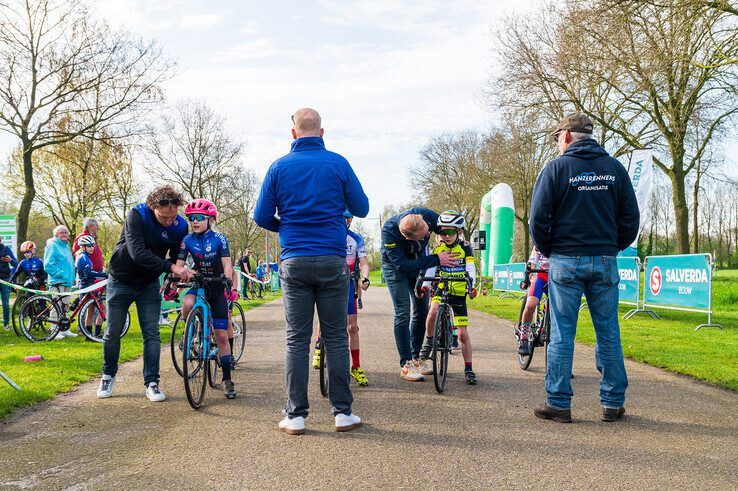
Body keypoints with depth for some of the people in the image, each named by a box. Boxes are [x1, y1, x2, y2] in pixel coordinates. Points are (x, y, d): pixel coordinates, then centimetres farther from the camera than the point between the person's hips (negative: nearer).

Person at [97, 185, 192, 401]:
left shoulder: (179, 226, -14)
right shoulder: (136, 215, -26)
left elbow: (176, 258, -1)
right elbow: (137, 253, -36)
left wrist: (181, 274, -19)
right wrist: (171, 267, -42)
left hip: (149, 284, 2)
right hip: (121, 281, -2)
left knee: (152, 334, -4)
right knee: (112, 333, 7)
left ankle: (152, 383, 3)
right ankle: (108, 375, 28)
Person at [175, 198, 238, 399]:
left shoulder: (219, 239, -12)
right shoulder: (187, 241, -5)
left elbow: (227, 265, -17)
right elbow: (179, 266, -7)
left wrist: (229, 283, -34)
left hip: (217, 287, -2)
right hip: (199, 284, 2)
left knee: (221, 336, -3)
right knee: (187, 304, -36)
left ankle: (227, 379, 6)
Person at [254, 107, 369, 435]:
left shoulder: (279, 167, 3)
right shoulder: (338, 163, 0)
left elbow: (261, 217, 4)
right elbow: (362, 208, 7)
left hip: (294, 262, 1)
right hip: (333, 260, -1)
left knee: (297, 339, 5)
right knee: (336, 337, 5)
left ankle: (295, 416, 6)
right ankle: (343, 413, 9)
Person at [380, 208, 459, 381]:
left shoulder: (427, 216, -30)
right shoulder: (388, 231, -39)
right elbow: (403, 265, -37)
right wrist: (436, 259, -39)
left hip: (419, 262, 4)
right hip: (395, 266, -4)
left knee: (422, 310, 4)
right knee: (403, 313, -11)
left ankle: (416, 356, 17)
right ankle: (406, 364, -6)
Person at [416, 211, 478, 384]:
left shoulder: (465, 248, -1)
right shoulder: (437, 249, 3)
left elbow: (471, 268, -13)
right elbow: (430, 269, -7)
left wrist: (471, 284, -32)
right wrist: (424, 286, -25)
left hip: (459, 293, -1)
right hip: (440, 290, 1)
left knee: (463, 333, -1)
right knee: (433, 311, -33)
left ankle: (469, 370, 12)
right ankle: (427, 345, -12)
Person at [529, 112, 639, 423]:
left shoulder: (557, 167, -5)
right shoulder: (614, 168, 6)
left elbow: (538, 217, -7)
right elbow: (630, 217, 6)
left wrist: (547, 250, 8)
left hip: (566, 261, -3)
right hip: (605, 262, 3)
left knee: (562, 334, 2)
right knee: (608, 333, 9)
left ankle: (558, 404, 5)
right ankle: (613, 404, 14)